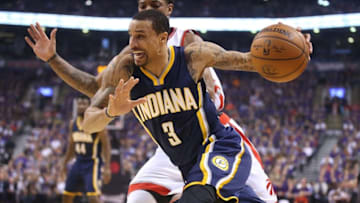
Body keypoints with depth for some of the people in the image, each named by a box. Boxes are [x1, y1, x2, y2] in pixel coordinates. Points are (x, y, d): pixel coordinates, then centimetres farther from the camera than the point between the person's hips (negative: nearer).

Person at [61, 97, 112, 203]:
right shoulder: (73, 123, 8)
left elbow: (106, 145, -13)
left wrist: (107, 167, -19)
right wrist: (65, 163, 19)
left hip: (92, 163, -7)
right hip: (79, 162, 7)